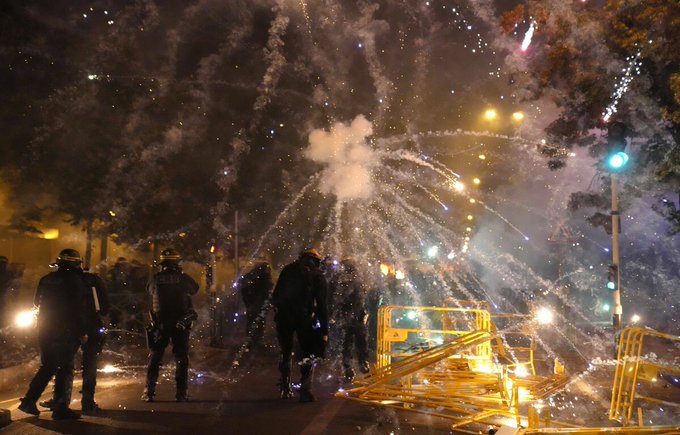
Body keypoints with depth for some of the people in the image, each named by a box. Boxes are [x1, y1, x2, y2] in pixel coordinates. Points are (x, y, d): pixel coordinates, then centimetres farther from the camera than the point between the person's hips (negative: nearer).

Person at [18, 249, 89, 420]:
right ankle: (61, 408, 0)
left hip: (45, 330, 6)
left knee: (47, 367, 19)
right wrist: (83, 332, -10)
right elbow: (78, 309, -15)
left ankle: (29, 401, 16)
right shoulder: (75, 281, -12)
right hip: (66, 332, -6)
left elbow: (38, 302, 19)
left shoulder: (46, 279, 8)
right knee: (65, 369, 1)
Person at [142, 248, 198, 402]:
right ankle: (181, 393, 4)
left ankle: (149, 392, 12)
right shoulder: (183, 278, -8)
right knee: (181, 358, 6)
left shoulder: (155, 279, -4)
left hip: (160, 324, 1)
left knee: (154, 358, 13)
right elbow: (195, 289, 10)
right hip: (180, 324, -1)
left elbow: (149, 290, 16)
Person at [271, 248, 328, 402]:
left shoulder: (288, 269, 15)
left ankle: (285, 389, 22)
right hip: (304, 318, -2)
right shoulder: (318, 276, 8)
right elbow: (321, 305, 4)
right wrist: (324, 330, 4)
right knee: (308, 355, 9)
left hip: (283, 316, 3)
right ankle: (305, 390, -2)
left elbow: (275, 295, 10)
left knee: (285, 353, 18)